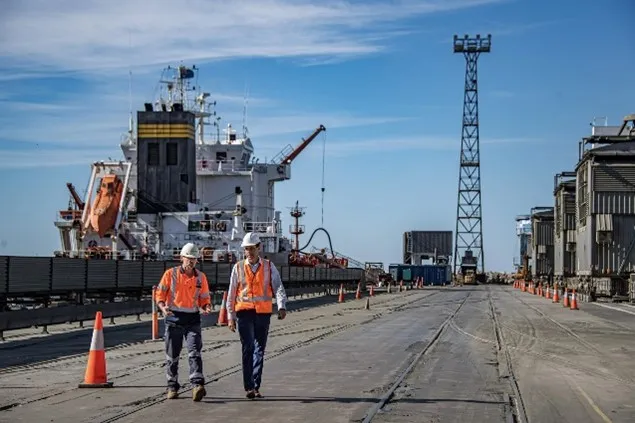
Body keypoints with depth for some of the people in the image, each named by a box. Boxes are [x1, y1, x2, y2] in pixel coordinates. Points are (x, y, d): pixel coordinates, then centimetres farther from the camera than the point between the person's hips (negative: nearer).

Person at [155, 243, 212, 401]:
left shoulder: (201, 277, 7)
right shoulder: (170, 274, 0)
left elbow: (204, 298, 12)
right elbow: (160, 294, 1)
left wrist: (207, 308, -10)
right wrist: (163, 307, -18)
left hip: (193, 319, 1)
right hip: (174, 318, -1)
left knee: (194, 352, -13)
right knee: (172, 355, 6)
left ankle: (197, 385, -22)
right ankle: (172, 387, 18)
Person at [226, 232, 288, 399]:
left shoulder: (269, 267, 5)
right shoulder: (238, 268, 5)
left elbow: (278, 287, -4)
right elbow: (231, 294, 8)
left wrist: (281, 306, -21)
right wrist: (230, 316, 3)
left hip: (263, 313, 1)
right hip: (244, 312, -1)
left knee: (259, 350, 6)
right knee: (248, 348, -12)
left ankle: (256, 387, 14)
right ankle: (249, 387, -12)